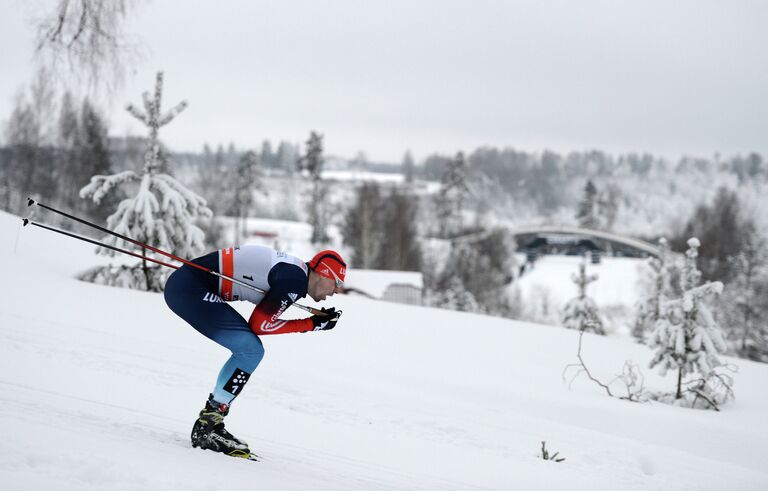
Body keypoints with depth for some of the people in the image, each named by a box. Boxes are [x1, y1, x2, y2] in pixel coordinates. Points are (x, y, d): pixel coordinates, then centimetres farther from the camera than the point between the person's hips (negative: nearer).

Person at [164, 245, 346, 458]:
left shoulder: (294, 270, 13)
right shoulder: (295, 280, -15)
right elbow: (259, 324, -11)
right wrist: (312, 324, -4)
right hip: (189, 289, -10)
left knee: (249, 351, 12)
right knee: (250, 350, -11)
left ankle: (209, 425, 13)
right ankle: (207, 427, -7)